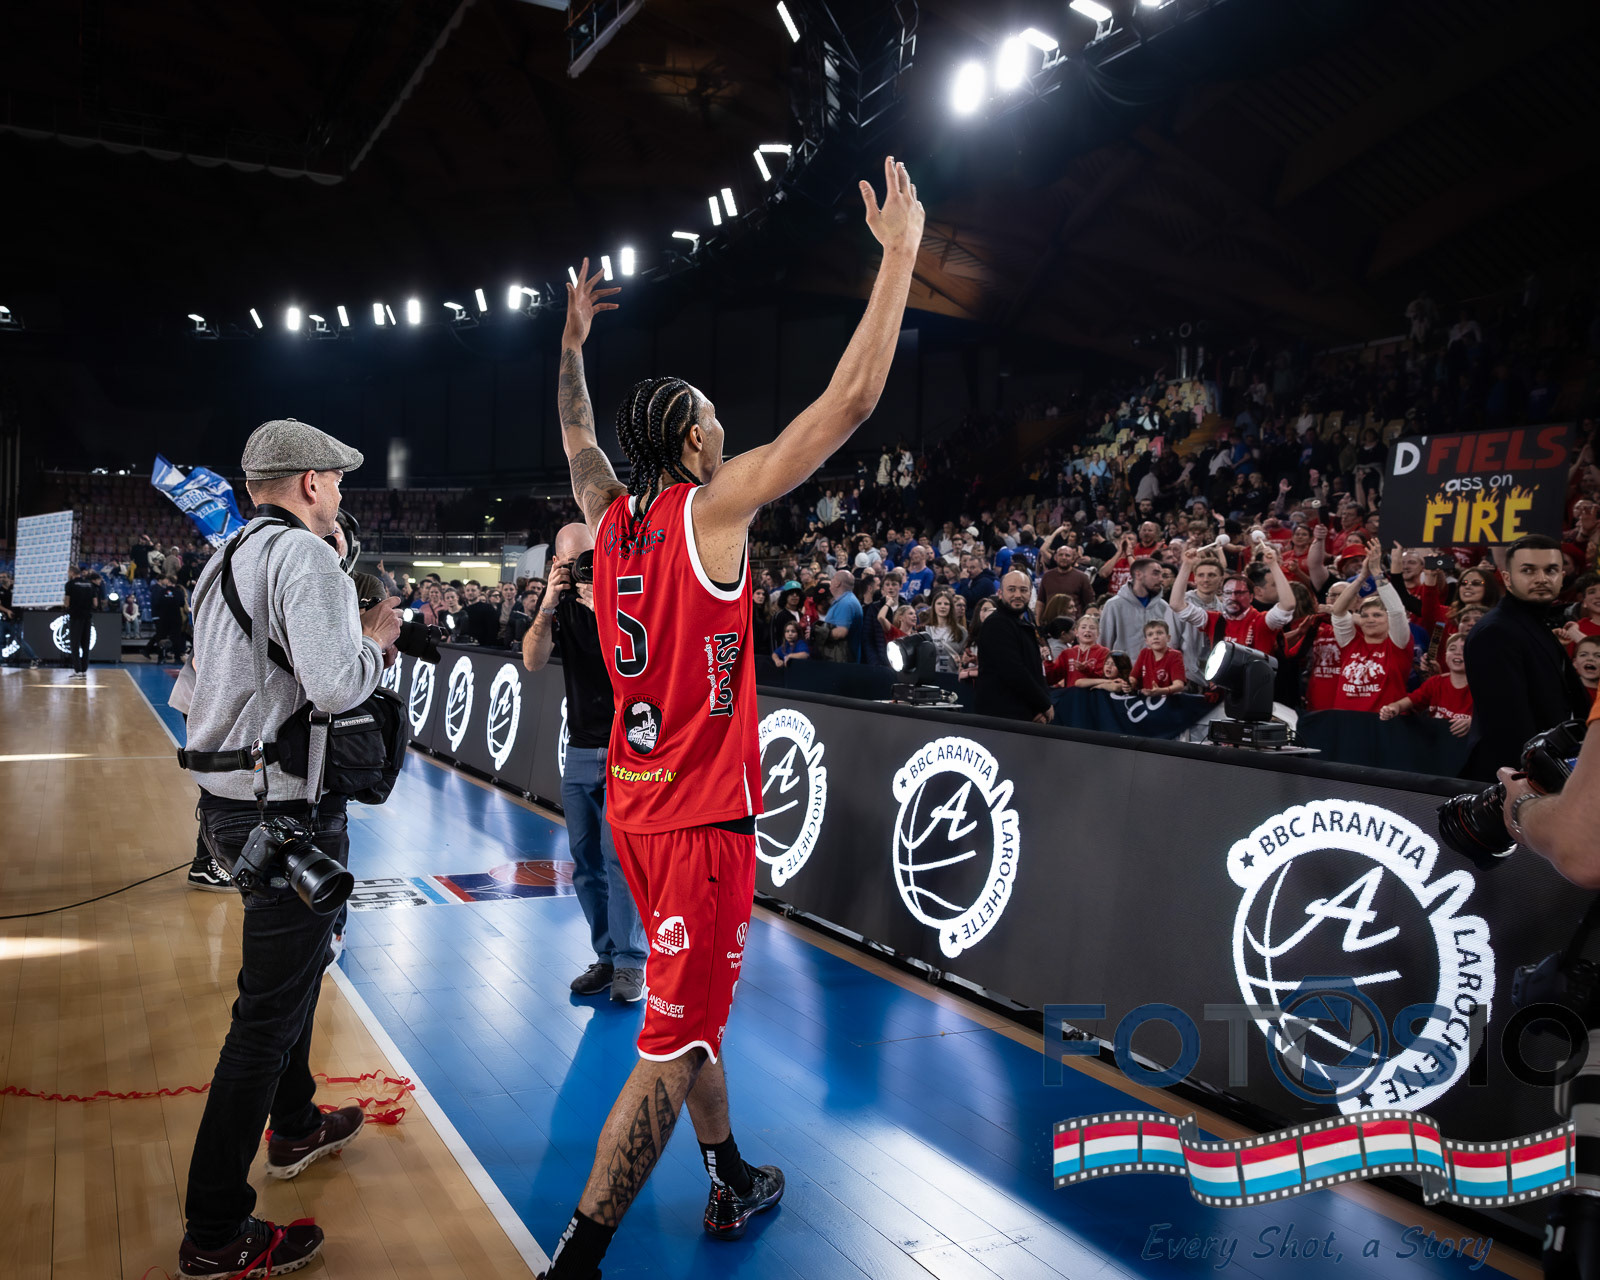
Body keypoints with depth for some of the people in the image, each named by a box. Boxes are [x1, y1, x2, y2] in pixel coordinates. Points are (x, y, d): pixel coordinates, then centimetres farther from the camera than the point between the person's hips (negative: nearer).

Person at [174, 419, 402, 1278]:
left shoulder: (227, 560, 14)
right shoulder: (304, 554, -15)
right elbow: (336, 684, -26)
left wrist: (351, 632, 14)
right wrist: (375, 637, -6)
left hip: (229, 799, 10)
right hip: (287, 811, -10)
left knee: (293, 966, 27)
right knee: (269, 1014, -3)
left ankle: (294, 1127, 45)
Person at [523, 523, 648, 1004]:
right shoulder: (559, 599, 4)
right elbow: (533, 661, -10)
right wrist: (548, 606, -23)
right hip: (580, 748, 5)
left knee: (619, 853, -11)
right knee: (585, 862, 7)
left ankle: (631, 963, -3)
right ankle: (606, 956, 17)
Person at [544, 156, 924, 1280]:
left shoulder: (610, 511, 4)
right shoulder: (714, 508, -15)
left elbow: (576, 433, 28)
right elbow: (853, 398, -17)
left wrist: (574, 337, 34)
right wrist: (900, 252, -10)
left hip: (638, 804, 9)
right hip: (703, 814, -8)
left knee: (692, 1007, 21)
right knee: (674, 1042, -1)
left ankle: (733, 1182, 38)